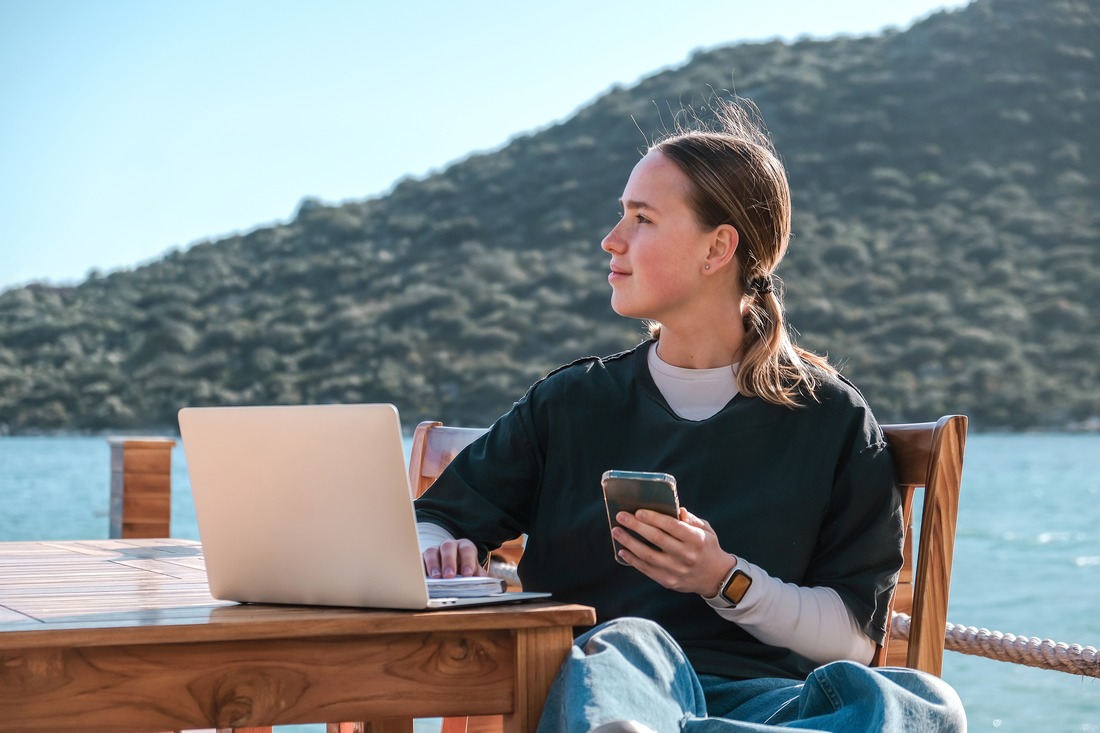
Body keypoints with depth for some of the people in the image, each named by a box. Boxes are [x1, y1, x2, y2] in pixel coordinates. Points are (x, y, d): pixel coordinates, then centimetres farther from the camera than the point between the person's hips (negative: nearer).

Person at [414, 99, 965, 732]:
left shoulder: (832, 420, 12)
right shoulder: (571, 403, 18)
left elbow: (855, 637, 7)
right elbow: (431, 523, 21)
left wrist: (725, 580, -9)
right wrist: (439, 553, -4)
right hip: (592, 675, 1)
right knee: (626, 644, -37)